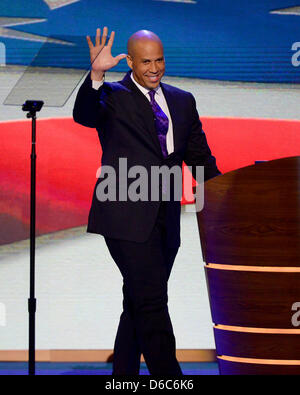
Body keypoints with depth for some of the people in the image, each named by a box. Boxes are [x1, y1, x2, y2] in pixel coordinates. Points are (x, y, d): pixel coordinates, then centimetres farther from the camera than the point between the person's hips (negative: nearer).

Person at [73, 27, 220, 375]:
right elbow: (83, 115, -21)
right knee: (152, 302, -11)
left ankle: (123, 375, 21)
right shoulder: (112, 98, 0)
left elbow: (199, 158, 20)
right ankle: (169, 378, -10)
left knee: (138, 306, 12)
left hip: (165, 220, 6)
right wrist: (96, 75, -36)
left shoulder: (182, 102, 16)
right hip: (127, 217, -6)